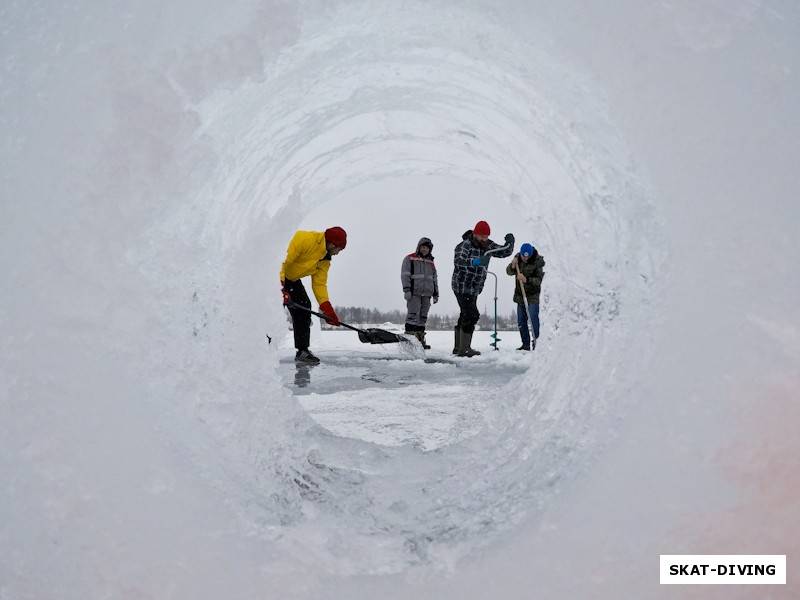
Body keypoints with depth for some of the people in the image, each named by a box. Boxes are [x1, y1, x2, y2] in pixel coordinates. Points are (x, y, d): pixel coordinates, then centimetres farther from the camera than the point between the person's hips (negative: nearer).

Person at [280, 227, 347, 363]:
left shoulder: (325, 261, 2)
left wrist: (327, 309, -8)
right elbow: (282, 261, -31)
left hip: (291, 279, 9)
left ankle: (302, 350, 7)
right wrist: (280, 287, -35)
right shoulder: (305, 239, -27)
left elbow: (319, 284, 2)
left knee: (303, 310, 2)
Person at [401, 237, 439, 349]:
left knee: (423, 317, 6)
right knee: (413, 315, -15)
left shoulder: (430, 262, 22)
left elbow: (435, 278, 25)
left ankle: (420, 339, 10)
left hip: (427, 294, 6)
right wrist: (406, 290, -15)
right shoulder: (409, 259, 3)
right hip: (414, 293, -6)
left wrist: (436, 294, 20)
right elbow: (405, 275, -5)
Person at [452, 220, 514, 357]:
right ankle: (464, 349, -12)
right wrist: (476, 261, -49)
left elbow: (504, 252, 10)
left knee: (465, 316, 15)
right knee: (471, 315, -15)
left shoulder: (487, 245, 6)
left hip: (474, 288, 9)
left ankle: (458, 347, 25)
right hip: (463, 287, -9)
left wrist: (510, 243, -11)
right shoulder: (465, 245, -17)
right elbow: (458, 260, -35)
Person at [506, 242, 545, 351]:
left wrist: (526, 280, -30)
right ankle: (526, 344, 15)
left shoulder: (538, 262, -15)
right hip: (520, 295, 6)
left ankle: (537, 341, -4)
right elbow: (509, 272, 5)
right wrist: (513, 266, -16)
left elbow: (540, 280, -17)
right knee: (521, 321, 7)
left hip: (533, 296, -6)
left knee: (533, 318, -13)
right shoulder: (518, 258, 1)